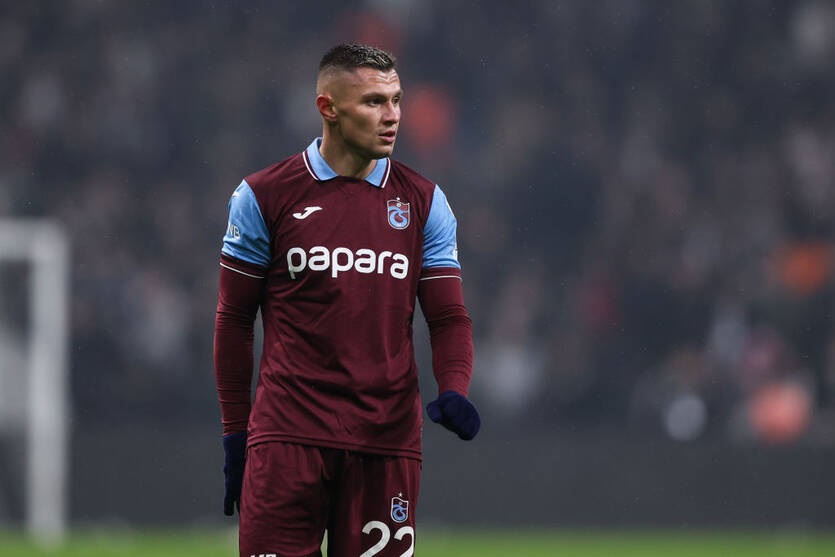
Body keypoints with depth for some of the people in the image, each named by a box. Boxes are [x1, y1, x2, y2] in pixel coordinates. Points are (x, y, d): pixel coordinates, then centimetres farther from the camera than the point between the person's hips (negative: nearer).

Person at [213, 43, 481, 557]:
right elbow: (234, 321, 8)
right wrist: (235, 434, 6)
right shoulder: (264, 197, 3)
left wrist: (454, 392, -11)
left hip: (388, 439, 2)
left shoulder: (423, 202, 10)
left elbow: (449, 317, 9)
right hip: (287, 433, -2)